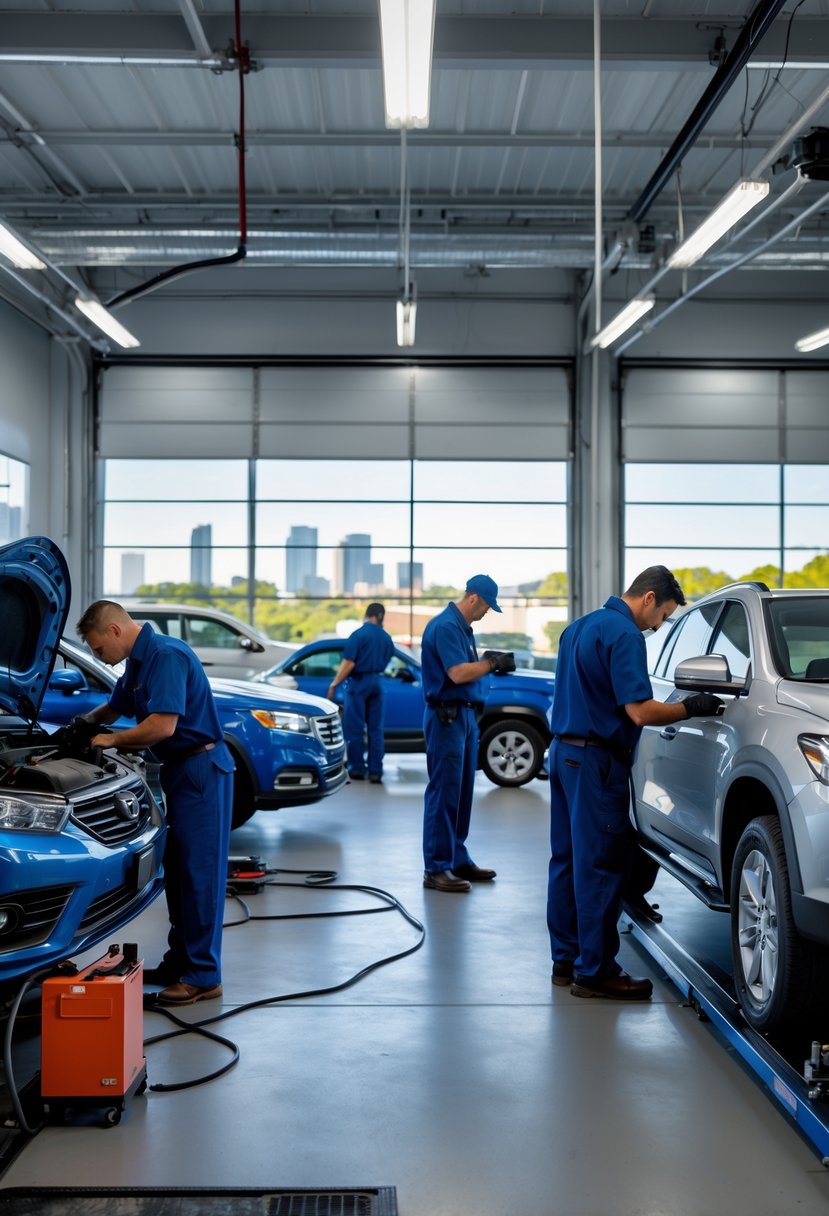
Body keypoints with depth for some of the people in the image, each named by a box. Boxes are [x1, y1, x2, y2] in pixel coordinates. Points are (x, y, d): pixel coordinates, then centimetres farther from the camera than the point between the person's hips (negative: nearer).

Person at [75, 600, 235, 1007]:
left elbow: (163, 725, -26)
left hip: (202, 771, -10)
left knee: (199, 872, -6)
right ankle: (180, 961, 25)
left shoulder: (167, 656, -19)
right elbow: (114, 707, 32)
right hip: (180, 771, 10)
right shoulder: (138, 662, 14)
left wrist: (111, 740, -12)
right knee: (177, 870, 15)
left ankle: (203, 976, 0)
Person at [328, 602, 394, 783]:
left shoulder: (359, 634, -12)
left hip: (359, 682, -5)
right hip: (377, 683, 5)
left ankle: (357, 769, 5)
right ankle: (376, 771, 5)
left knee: (354, 728, 3)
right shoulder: (386, 638, 6)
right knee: (375, 729, 7)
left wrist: (334, 683, -12)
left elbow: (349, 663, -17)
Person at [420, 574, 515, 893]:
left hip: (465, 715, 10)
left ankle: (457, 860, 22)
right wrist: (492, 663, -12)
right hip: (447, 717, -10)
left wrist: (491, 661, 6)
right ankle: (435, 869, -2)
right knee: (444, 794, -7)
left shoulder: (462, 627, 16)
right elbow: (458, 673, -22)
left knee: (461, 794, 14)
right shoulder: (445, 626, -15)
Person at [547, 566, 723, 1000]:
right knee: (602, 866, -4)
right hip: (596, 760, -10)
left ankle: (566, 959, 21)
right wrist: (690, 707, -7)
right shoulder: (624, 634, -15)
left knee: (568, 859, 13)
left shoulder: (580, 627, 15)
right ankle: (594, 971, 2)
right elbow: (641, 712, -21)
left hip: (564, 752, 10)